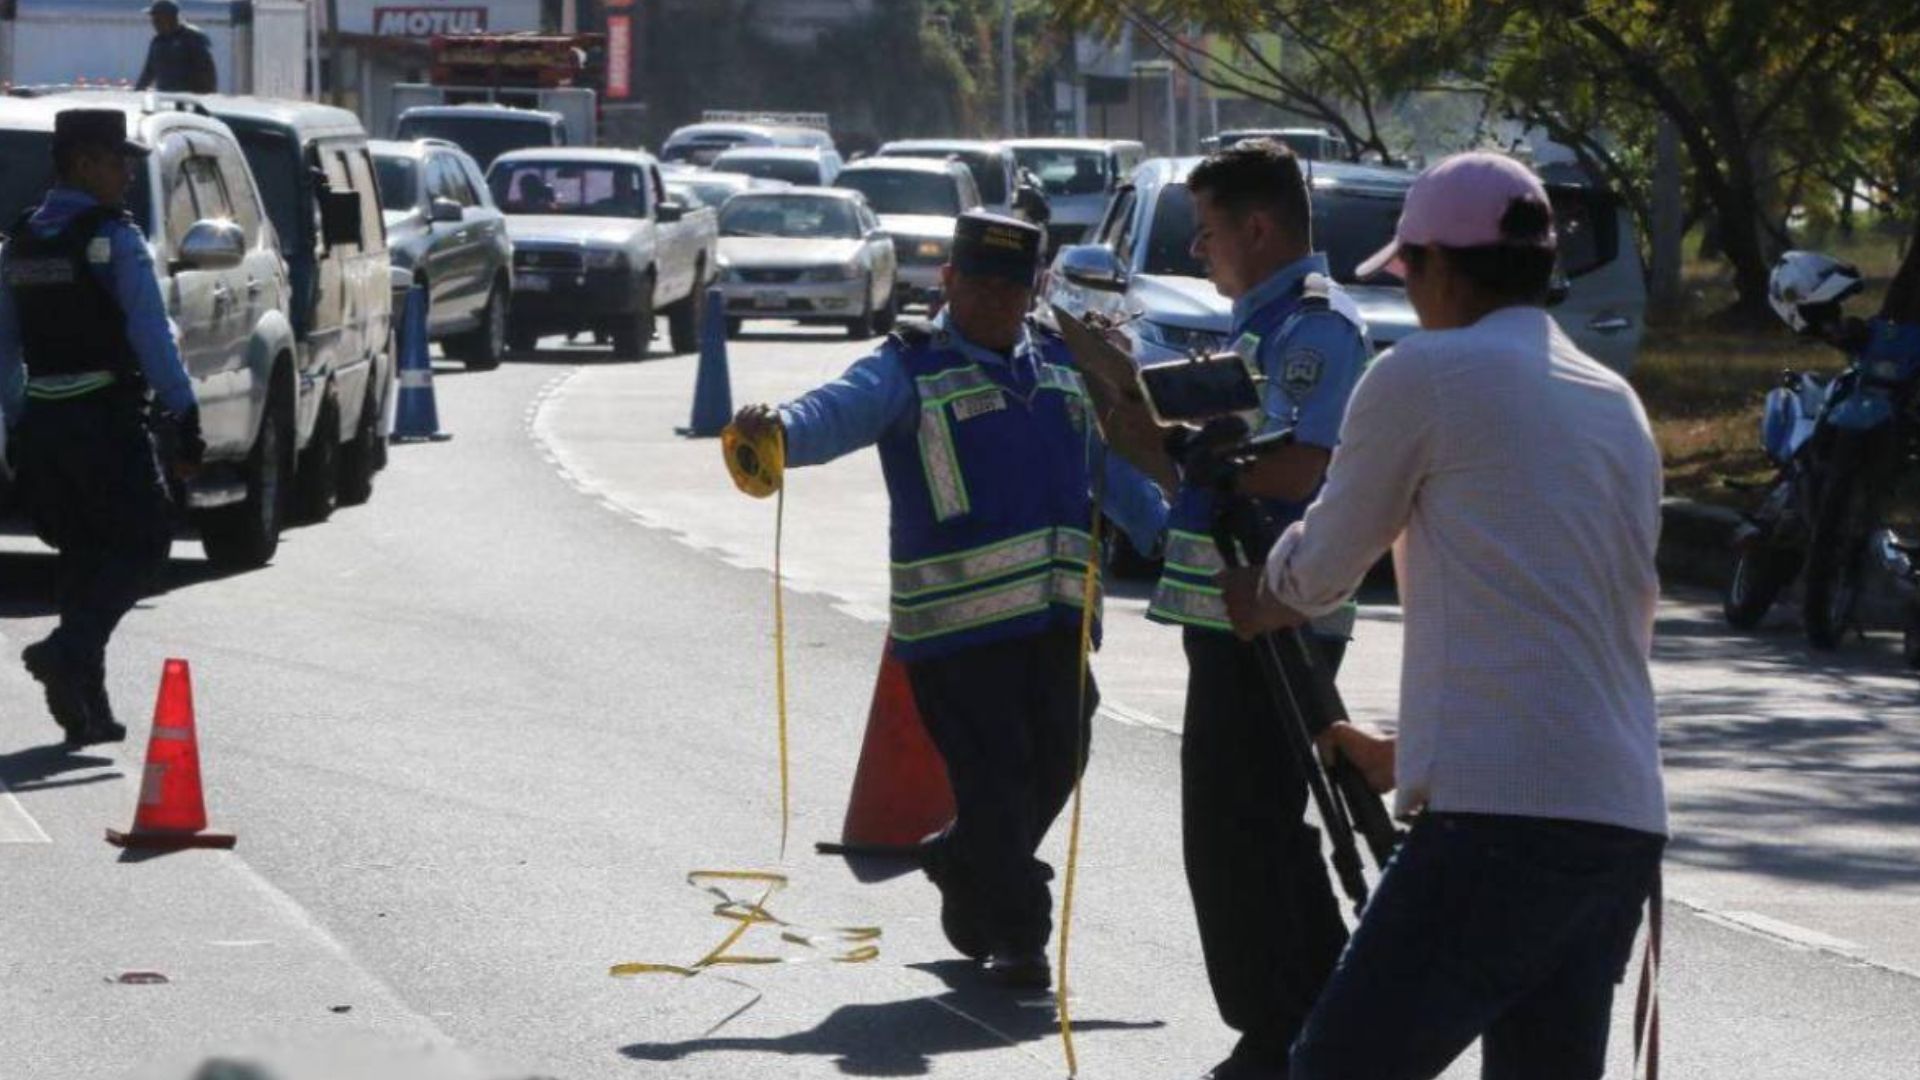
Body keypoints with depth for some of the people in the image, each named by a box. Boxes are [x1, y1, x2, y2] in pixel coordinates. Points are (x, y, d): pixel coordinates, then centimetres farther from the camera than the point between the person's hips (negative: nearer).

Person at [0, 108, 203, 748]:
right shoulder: (113, 238, -11)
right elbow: (151, 335, -15)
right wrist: (183, 413, -12)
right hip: (105, 418, -7)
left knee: (84, 552, 14)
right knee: (143, 539, 4)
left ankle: (86, 709, 10)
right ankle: (69, 649, -15)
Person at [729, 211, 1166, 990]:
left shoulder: (1064, 366, 17)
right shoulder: (913, 368, -3)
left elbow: (1116, 465, 29)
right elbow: (842, 408, -22)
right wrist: (782, 429, -43)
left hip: (1057, 612, 6)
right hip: (957, 622, -6)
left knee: (1054, 765, 9)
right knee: (993, 779, -7)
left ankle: (963, 871, 33)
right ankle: (1017, 936, 3)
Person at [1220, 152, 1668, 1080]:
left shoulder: (1424, 377, -1)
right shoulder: (1617, 405, 20)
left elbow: (1320, 569, 9)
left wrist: (1255, 597, 33)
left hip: (1503, 819, -8)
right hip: (1627, 823, 8)